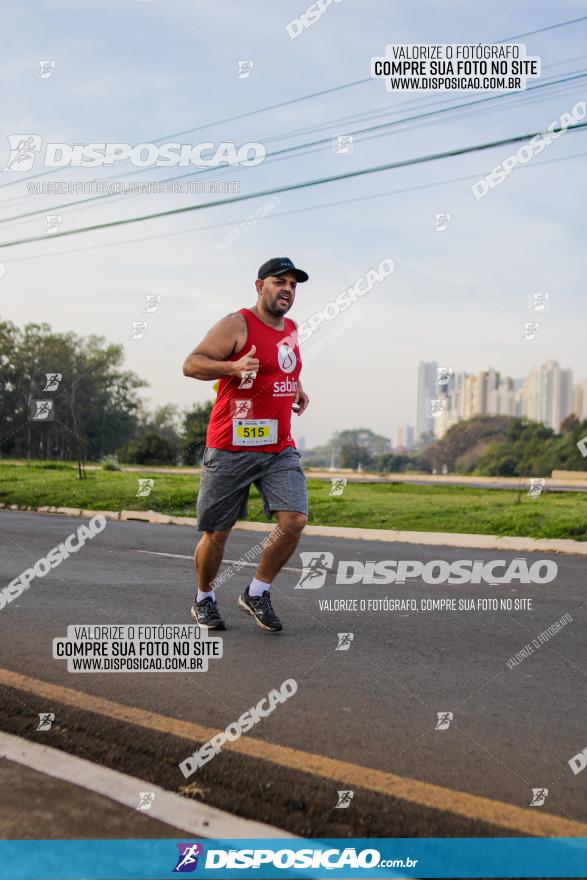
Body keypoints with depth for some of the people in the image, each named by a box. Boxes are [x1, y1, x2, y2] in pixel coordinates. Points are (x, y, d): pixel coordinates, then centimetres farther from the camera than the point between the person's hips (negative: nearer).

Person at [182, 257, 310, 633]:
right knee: (217, 533, 3)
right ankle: (204, 599, 27)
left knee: (295, 520, -11)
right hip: (231, 448, -6)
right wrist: (233, 367, -27)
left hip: (280, 449, 6)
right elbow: (191, 364, -11)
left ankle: (257, 594, 8)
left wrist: (297, 389, 16)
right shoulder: (237, 325, -7)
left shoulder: (291, 330, 15)